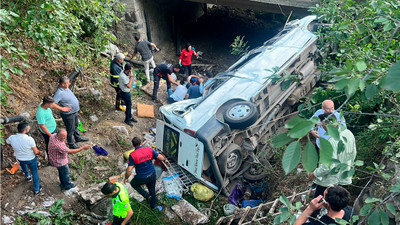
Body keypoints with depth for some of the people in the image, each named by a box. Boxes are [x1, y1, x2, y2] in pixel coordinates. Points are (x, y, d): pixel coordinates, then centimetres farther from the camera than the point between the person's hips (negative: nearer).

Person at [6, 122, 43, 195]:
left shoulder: (12, 138, -24)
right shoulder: (30, 139, -34)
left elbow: (7, 141, 2)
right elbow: (36, 152, -23)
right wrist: (40, 152, 0)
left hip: (19, 159, 4)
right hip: (31, 159, -3)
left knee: (23, 164, 40)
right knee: (34, 173, 20)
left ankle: (28, 176, 64)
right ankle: (36, 189, 35)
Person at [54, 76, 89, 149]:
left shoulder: (65, 88, -6)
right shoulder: (59, 93, -33)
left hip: (74, 111, 9)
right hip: (68, 114, -9)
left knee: (76, 125, 30)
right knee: (70, 130, 11)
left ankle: (78, 138, 53)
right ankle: (71, 144, 31)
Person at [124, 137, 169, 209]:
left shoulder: (132, 155, -19)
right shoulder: (149, 150, -10)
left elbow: (129, 170, -20)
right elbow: (160, 157, -2)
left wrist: (126, 178, -1)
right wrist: (165, 160, 20)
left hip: (142, 178, -3)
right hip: (152, 175, 4)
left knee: (133, 183, 27)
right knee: (152, 189, 26)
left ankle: (147, 196, 18)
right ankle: (153, 205, 43)